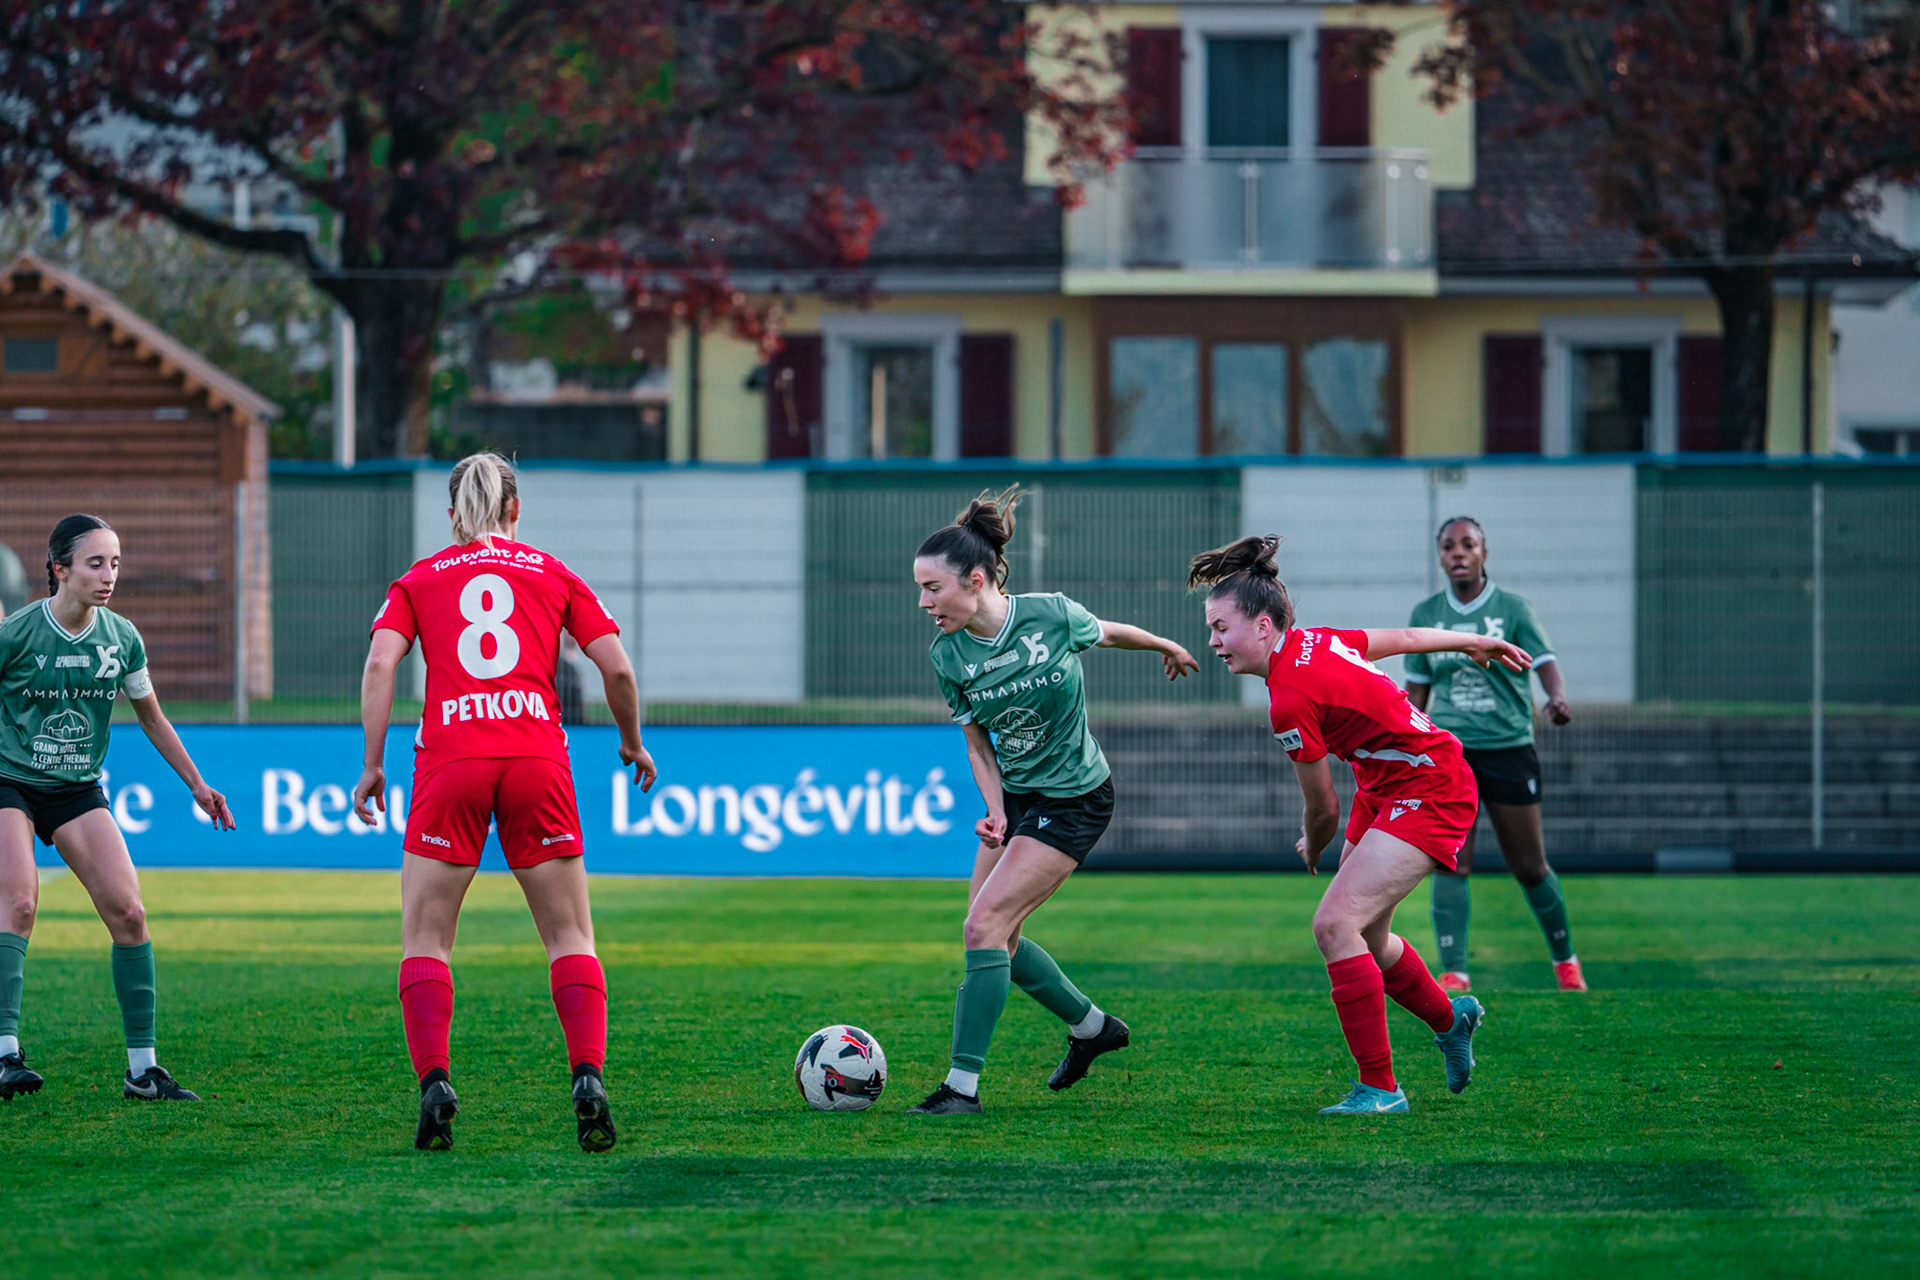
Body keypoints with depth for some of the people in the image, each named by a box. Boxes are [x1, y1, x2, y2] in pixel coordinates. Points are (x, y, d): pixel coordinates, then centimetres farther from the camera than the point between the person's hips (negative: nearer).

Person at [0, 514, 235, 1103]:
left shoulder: (122, 638, -1)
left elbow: (152, 717, 14)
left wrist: (196, 783, 17)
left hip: (78, 790, 4)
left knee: (128, 913, -6)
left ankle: (143, 1068, 0)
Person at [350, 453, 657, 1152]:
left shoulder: (420, 579, 16)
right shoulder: (553, 575, 17)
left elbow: (380, 663, 0)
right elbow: (618, 670, 10)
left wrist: (373, 765, 0)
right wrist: (633, 745, 26)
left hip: (449, 760, -1)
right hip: (537, 755, 1)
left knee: (424, 942, 6)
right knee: (571, 938, 8)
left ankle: (435, 1084, -13)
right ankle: (589, 1079, -11)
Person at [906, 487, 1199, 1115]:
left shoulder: (1053, 616, -21)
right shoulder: (949, 656, -10)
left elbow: (1107, 633, 2)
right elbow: (978, 744, 2)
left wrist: (1169, 647, 21)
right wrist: (996, 811, -14)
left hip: (1074, 800, -6)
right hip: (1016, 797, 6)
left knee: (984, 926, -15)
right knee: (994, 937, 10)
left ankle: (963, 1084, -11)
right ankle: (1091, 1026, 34)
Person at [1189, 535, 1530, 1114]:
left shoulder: (1291, 700, -25)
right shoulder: (1313, 641, 0)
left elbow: (1324, 809, -14)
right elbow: (1407, 637, 14)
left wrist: (1313, 848, 9)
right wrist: (1476, 643, 32)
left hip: (1430, 793, -10)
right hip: (1384, 787, 10)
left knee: (1336, 924, -20)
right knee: (1366, 936, 17)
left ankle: (1380, 1088, -15)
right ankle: (1450, 1018, 44)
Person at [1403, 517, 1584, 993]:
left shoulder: (1513, 609, -1)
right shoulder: (1425, 615, 8)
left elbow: (1546, 664, -12)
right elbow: (1416, 690, 14)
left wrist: (1558, 699, -33)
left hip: (1509, 748, -1)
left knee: (1528, 866, 5)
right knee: (1451, 864, -11)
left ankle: (1564, 958, 26)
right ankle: (1453, 972, -11)